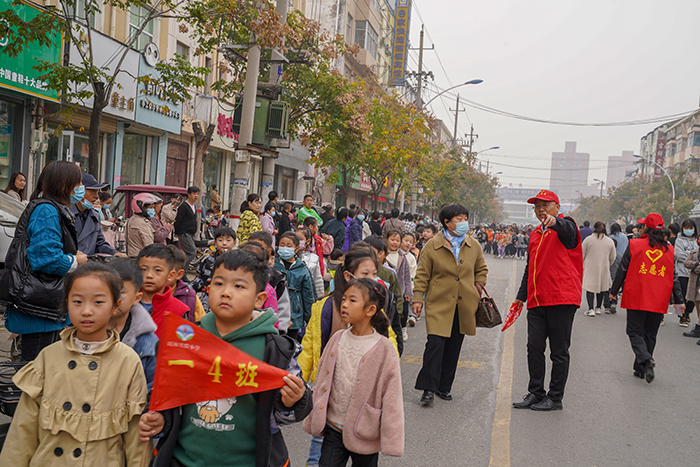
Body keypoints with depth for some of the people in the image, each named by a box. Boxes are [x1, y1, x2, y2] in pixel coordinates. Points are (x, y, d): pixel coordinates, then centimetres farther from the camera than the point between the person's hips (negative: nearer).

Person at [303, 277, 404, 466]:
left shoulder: (383, 349, -14)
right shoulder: (338, 339, -2)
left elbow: (392, 397, -12)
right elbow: (322, 379, 8)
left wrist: (391, 440, -11)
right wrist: (314, 419, 12)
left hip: (364, 435, -3)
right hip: (333, 429, 3)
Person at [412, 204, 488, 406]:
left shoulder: (474, 246, 7)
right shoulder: (432, 246, -4)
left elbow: (481, 269, 23)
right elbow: (422, 274, -2)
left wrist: (478, 287, 9)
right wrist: (417, 298, -7)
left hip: (464, 305, 4)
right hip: (439, 304, -4)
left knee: (453, 348, 9)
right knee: (435, 343, -13)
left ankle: (444, 387, 22)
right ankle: (428, 388, -6)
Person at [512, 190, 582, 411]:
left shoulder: (565, 226, -2)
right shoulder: (535, 234, 19)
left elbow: (567, 229, -29)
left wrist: (554, 221, -52)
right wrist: (522, 296, 23)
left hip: (561, 300, -6)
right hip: (537, 301, 7)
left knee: (559, 352, 2)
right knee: (534, 347, 6)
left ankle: (555, 398, 12)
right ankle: (535, 393, 18)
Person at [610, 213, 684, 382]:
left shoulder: (634, 245, -4)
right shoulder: (669, 250, 5)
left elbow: (622, 270, 0)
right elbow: (674, 276, 7)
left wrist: (614, 291, 10)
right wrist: (679, 299, 13)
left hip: (636, 298, -3)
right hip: (659, 301, 3)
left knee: (635, 332, 3)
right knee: (650, 334, 12)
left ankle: (646, 360, -20)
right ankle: (640, 369, 17)